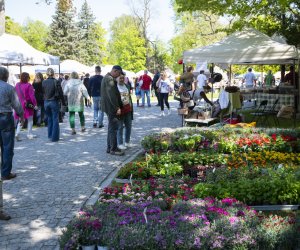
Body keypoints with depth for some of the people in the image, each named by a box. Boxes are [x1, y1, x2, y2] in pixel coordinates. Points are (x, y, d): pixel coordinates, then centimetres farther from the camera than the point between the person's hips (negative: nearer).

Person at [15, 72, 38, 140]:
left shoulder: (17, 85, 4)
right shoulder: (28, 85, -14)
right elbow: (32, 96, -15)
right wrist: (35, 104, -9)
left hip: (19, 105, 5)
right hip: (28, 105, -5)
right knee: (30, 120, 11)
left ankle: (17, 133, -3)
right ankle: (29, 134, 15)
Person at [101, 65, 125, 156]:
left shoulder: (107, 78, 17)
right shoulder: (109, 79, -18)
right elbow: (112, 95, -23)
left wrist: (118, 106, 23)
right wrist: (117, 107, -21)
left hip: (109, 107, 11)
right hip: (111, 107, -11)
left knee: (111, 127, 16)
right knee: (114, 128, -6)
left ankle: (110, 148, 23)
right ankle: (113, 149, -1)